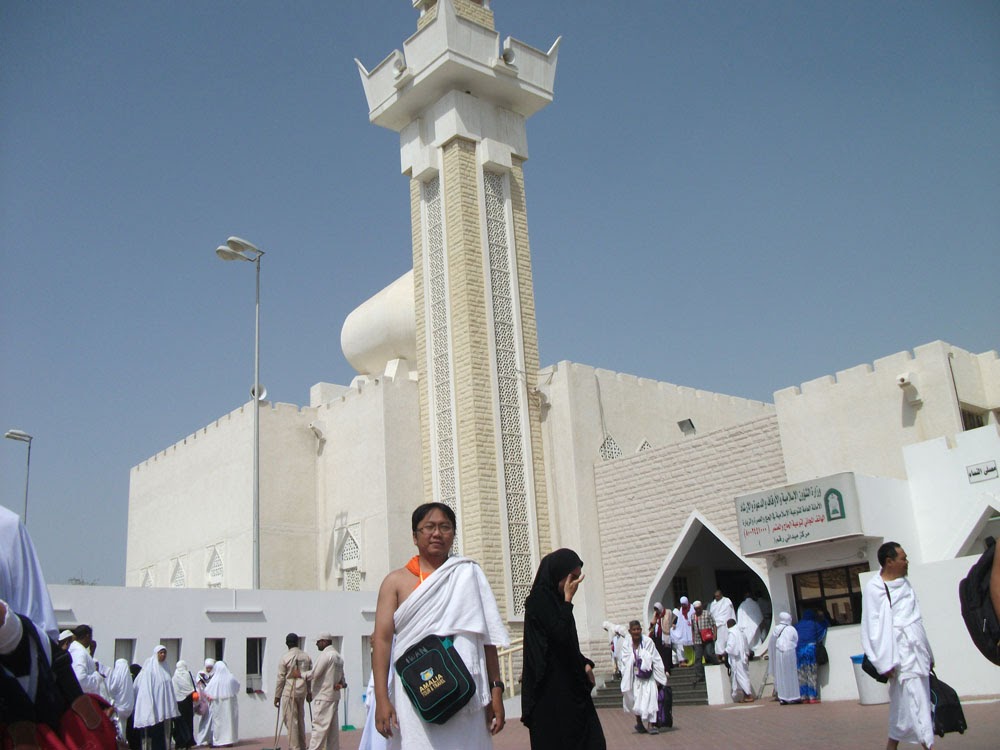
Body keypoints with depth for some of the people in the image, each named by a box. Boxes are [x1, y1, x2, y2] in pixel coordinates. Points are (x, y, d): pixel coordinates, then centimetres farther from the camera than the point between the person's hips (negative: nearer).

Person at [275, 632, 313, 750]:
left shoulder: (284, 657, -9)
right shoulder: (306, 657, 5)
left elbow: (281, 678, -7)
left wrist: (277, 696, 0)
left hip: (289, 692, -5)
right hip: (302, 691, 5)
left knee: (291, 721, 0)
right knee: (300, 719, 16)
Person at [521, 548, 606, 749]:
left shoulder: (553, 597, 14)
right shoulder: (539, 599, -12)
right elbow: (561, 635, -22)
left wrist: (584, 663, 4)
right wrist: (567, 600, -15)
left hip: (567, 683, 9)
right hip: (551, 688, -9)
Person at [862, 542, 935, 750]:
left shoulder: (904, 583, 14)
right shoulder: (874, 588, -9)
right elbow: (873, 627, -12)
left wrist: (928, 653, 19)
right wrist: (884, 662, -17)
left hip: (917, 652, 7)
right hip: (900, 653, -7)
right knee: (914, 701, -11)